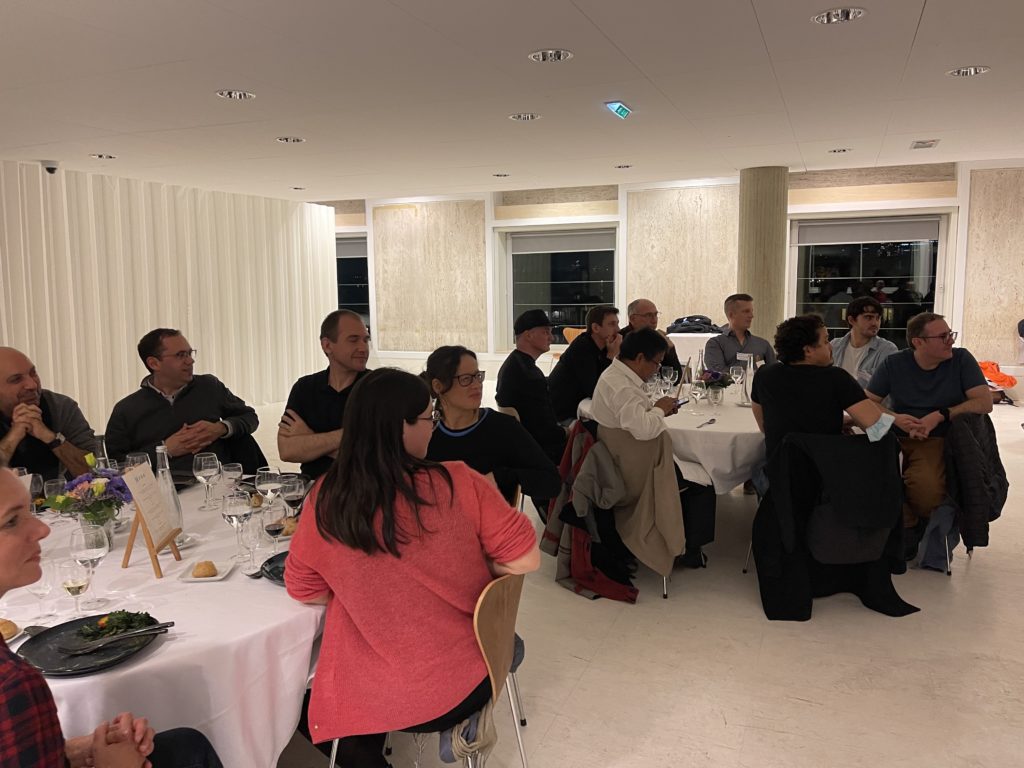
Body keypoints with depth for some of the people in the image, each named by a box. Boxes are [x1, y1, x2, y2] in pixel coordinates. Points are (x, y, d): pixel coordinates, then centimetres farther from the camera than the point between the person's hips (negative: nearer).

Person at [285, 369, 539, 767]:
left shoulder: (325, 501, -15)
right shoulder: (457, 483, -20)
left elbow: (303, 589, 0)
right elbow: (525, 559, -11)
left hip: (379, 700, -1)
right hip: (470, 682, 1)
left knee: (313, 710, 31)